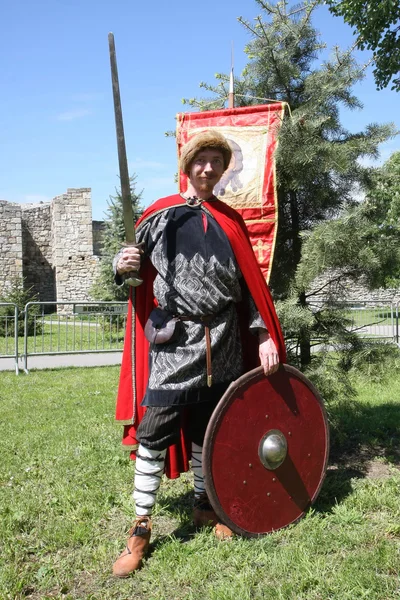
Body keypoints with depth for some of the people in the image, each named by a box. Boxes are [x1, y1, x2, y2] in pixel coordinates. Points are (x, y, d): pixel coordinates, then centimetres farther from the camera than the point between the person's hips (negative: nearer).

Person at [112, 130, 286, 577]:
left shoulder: (231, 221, 10)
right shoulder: (161, 214, 2)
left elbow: (250, 285, 9)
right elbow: (132, 266, 4)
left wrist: (264, 335, 1)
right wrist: (122, 265, -19)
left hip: (221, 345, 3)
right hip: (172, 342, -3)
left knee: (207, 430, 15)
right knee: (153, 431, -4)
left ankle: (203, 505, 34)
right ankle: (141, 526, 10)